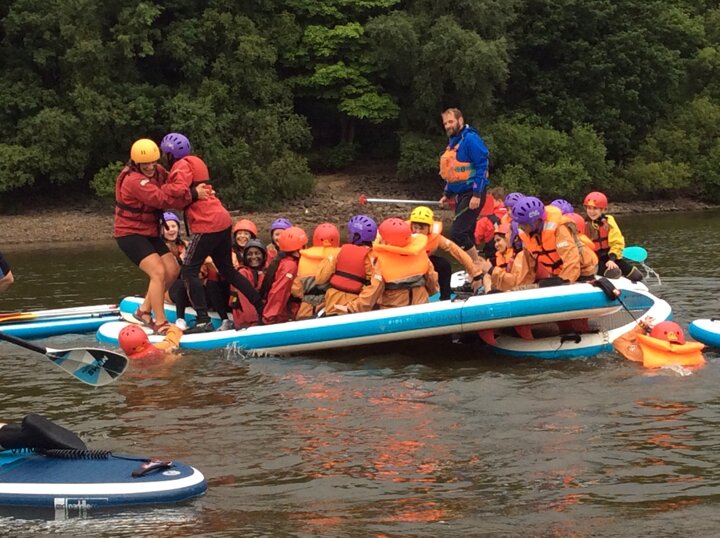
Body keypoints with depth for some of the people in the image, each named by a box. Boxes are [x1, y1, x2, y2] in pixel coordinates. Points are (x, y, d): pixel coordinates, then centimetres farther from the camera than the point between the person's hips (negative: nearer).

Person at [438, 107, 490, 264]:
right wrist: (447, 194, 22)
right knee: (466, 235, 11)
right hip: (460, 195, 9)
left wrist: (477, 195, -22)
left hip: (472, 194, -9)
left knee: (457, 234, -15)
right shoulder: (452, 142, 15)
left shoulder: (470, 139, -13)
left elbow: (482, 167, -18)